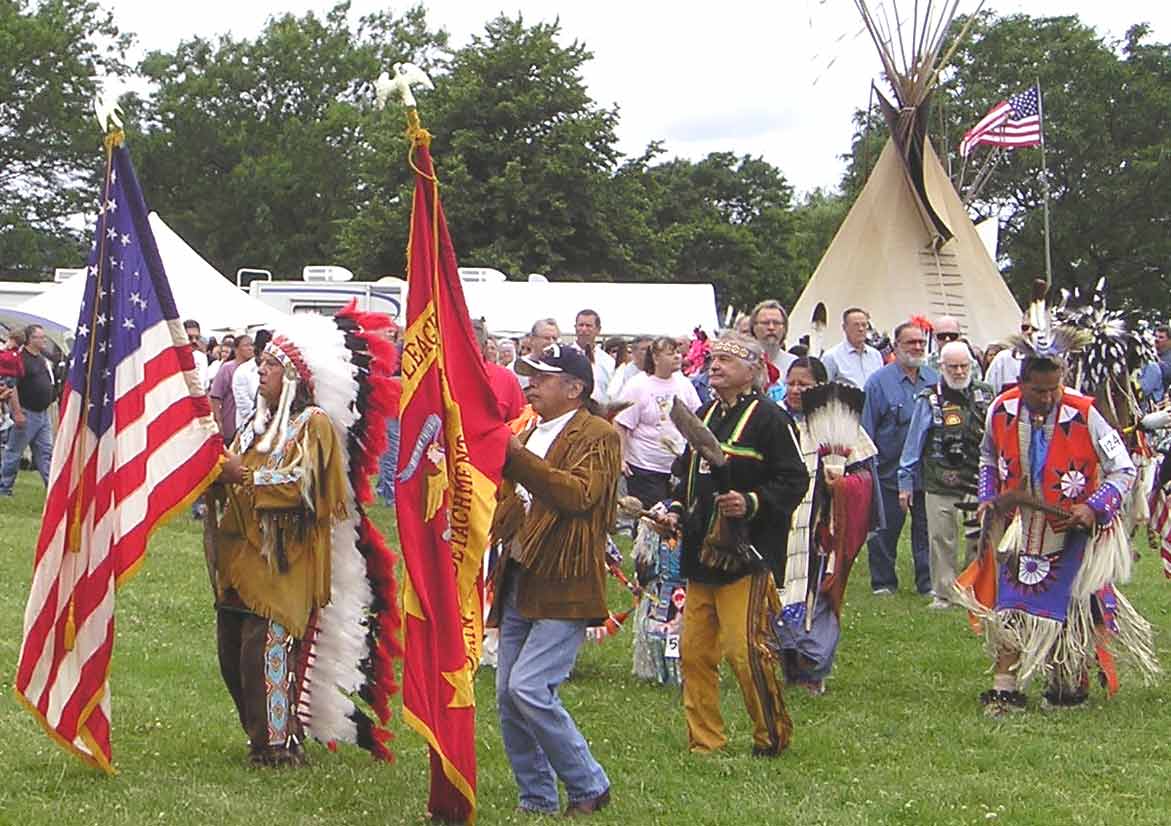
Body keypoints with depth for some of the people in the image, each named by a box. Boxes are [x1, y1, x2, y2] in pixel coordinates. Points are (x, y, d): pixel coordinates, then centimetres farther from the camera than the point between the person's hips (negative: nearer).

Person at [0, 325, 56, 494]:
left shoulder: (43, 360, 14)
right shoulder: (21, 358, -13)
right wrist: (17, 412, -22)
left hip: (43, 414, 8)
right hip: (26, 414, -8)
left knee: (46, 452, 7)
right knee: (14, 453, 0)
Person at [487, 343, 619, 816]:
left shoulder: (598, 436, -6)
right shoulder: (527, 435, 20)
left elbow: (578, 494, -23)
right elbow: (504, 500, 29)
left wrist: (514, 455, -28)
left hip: (564, 586, -8)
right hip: (519, 581, 8)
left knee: (530, 689, -17)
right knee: (508, 697, 6)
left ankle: (588, 786, -1)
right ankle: (537, 799, 18)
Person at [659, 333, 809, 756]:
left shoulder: (769, 419, -7)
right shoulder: (703, 417, 17)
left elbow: (794, 481, -10)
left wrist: (752, 503, -23)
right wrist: (677, 509, 9)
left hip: (746, 556, -8)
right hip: (701, 554, 8)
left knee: (745, 650, -10)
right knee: (694, 652, 7)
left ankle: (772, 736, 6)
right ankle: (704, 741, 15)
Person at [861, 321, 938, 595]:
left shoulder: (934, 380, 9)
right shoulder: (879, 382, -4)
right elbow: (867, 428, -3)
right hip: (890, 470, -3)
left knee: (926, 529, 6)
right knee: (886, 530, 5)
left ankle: (928, 582, 13)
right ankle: (883, 582, 16)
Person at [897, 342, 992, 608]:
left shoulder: (984, 395, 9)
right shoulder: (929, 401, 1)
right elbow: (913, 444, 5)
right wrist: (905, 482, 4)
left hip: (978, 479, 2)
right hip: (940, 483, -2)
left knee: (979, 538, -1)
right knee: (941, 538, 0)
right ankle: (943, 593, 10)